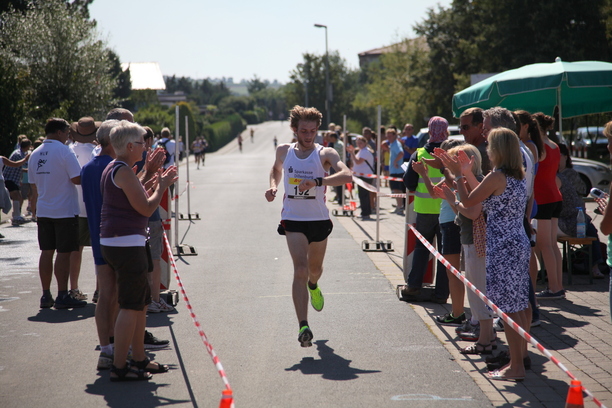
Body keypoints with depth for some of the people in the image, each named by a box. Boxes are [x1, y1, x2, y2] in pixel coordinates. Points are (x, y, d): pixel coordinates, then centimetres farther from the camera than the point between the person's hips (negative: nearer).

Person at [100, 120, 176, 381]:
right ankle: (119, 367, -5)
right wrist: (162, 187, -2)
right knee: (131, 306, -7)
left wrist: (154, 184, 18)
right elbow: (146, 208, -16)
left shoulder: (113, 169, 16)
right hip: (126, 243, -11)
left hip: (114, 242, 11)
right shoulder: (123, 171, -16)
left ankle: (139, 359, 26)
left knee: (141, 301, 18)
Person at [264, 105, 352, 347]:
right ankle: (303, 327, -24)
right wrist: (273, 186, 5)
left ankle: (313, 286, 60)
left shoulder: (325, 154, -8)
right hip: (293, 220, 0)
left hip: (319, 220, 1)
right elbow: (276, 168, 26)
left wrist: (316, 182, -38)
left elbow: (347, 175, -26)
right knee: (300, 269, -18)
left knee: (315, 268, 20)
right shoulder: (284, 152, 2)